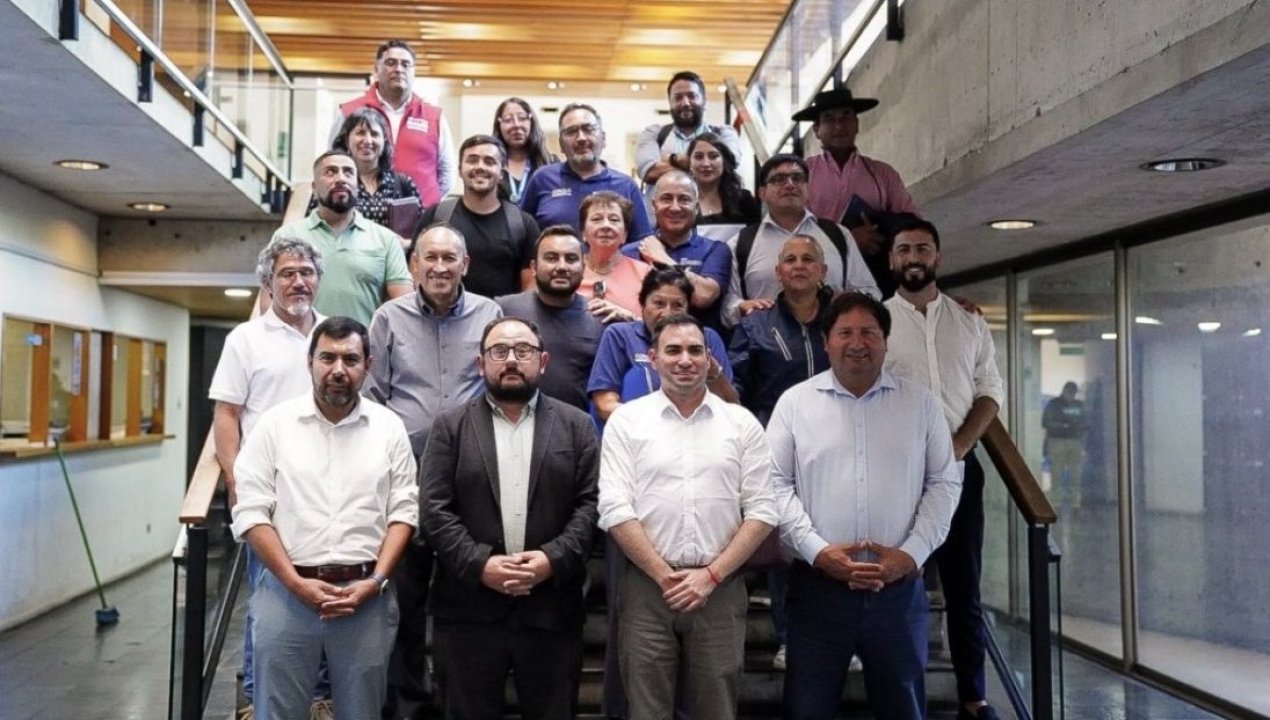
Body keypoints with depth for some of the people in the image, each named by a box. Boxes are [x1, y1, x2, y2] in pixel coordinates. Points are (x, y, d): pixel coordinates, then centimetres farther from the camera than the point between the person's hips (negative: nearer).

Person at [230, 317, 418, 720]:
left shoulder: (389, 426, 4)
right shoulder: (275, 423, 1)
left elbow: (403, 512, 2)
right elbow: (251, 513, -2)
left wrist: (376, 581, -9)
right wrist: (296, 582, -10)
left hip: (366, 594, 1)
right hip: (286, 591, -1)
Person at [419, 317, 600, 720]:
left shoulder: (577, 426, 8)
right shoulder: (450, 427, 6)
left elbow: (590, 504, 1)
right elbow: (434, 511, -2)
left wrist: (554, 559, -13)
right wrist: (480, 564, -13)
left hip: (552, 610, 1)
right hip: (467, 611, 0)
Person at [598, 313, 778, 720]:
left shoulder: (742, 423, 5)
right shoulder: (626, 420, 2)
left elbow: (761, 512, 2)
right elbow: (615, 510, -4)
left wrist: (711, 575, -6)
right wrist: (665, 577, -8)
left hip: (721, 588, 1)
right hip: (647, 587, -1)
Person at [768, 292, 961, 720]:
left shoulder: (919, 402, 7)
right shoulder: (795, 402, 3)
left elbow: (944, 483, 6)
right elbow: (776, 484, -2)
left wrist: (912, 552, -7)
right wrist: (818, 550, -13)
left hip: (899, 586, 2)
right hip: (818, 584, -1)